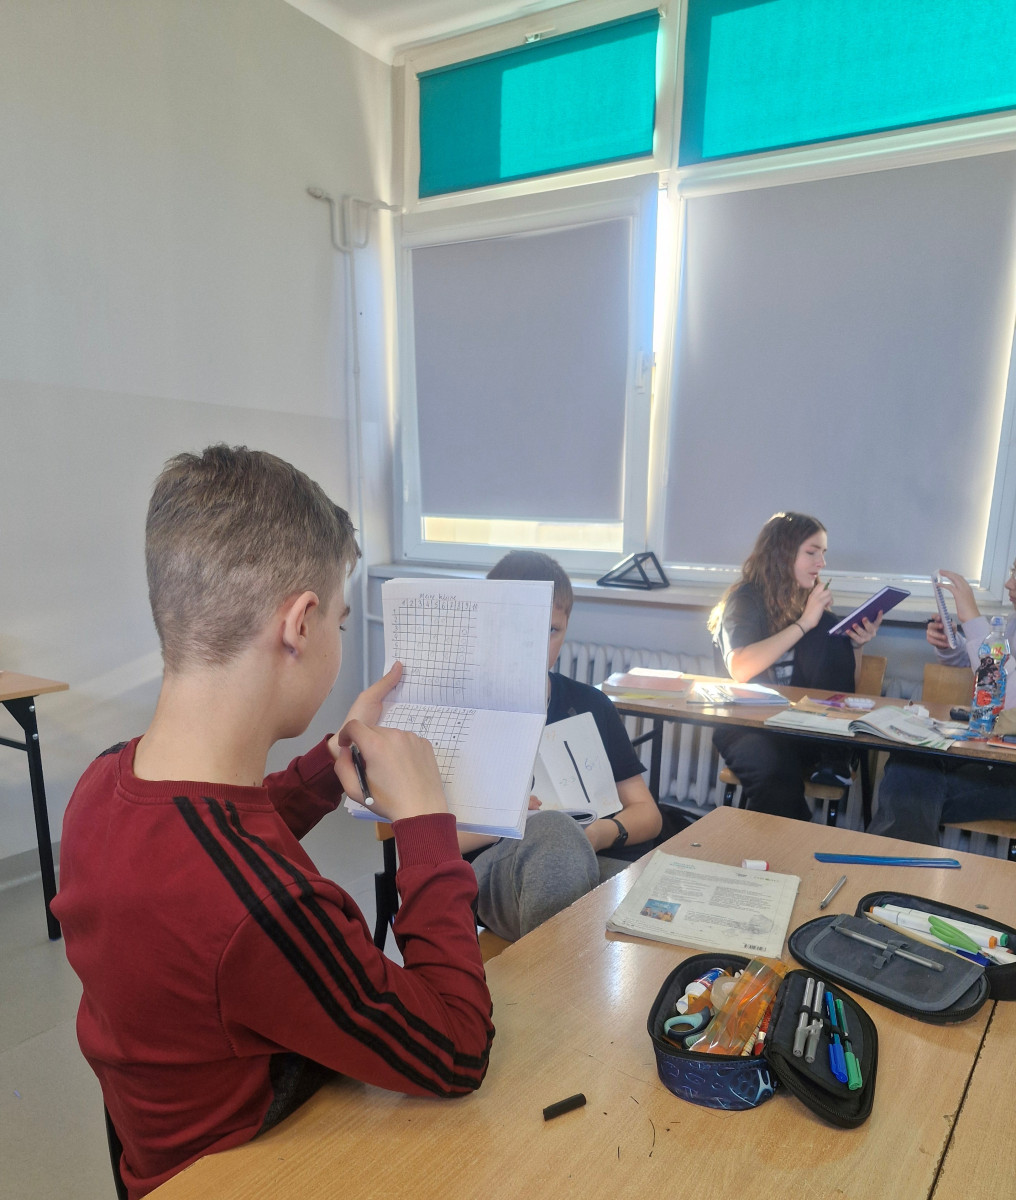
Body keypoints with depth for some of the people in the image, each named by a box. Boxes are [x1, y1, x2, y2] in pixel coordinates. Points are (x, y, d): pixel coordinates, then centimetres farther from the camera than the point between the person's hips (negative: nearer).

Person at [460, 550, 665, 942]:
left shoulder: (590, 705, 19)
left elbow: (647, 814, 16)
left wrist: (602, 833, -7)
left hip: (591, 865, 3)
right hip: (494, 867, -2)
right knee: (554, 828, -38)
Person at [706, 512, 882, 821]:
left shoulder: (813, 602, 12)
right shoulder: (746, 599, -3)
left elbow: (847, 686, 13)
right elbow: (740, 670, -22)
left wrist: (855, 644, -7)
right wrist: (803, 623, -17)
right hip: (746, 724, -5)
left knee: (831, 633, -15)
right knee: (776, 772, -38)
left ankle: (835, 762, -12)